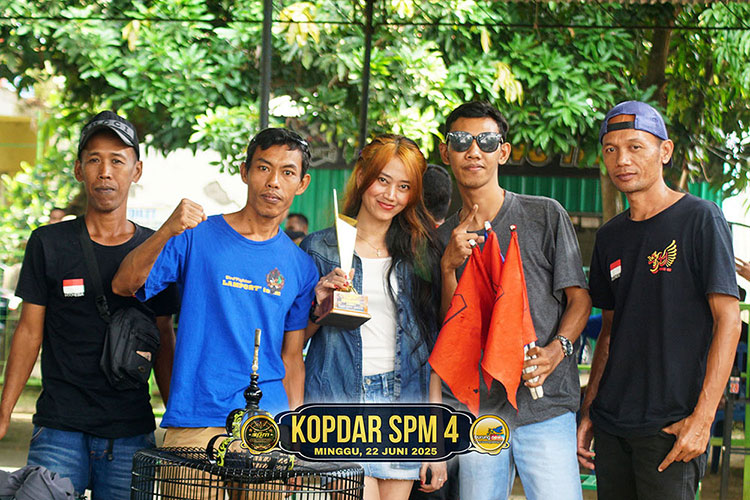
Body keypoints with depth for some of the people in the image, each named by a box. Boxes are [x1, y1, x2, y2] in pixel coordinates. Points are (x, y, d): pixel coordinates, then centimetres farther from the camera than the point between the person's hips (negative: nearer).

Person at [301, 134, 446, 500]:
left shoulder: (419, 252, 11)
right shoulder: (320, 248, 5)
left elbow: (431, 346, 9)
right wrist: (320, 309, -12)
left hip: (403, 401, 3)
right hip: (337, 399, -3)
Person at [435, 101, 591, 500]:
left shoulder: (545, 215, 4)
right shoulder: (443, 238, 13)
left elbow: (579, 297, 4)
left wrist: (557, 349, -15)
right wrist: (450, 266, -6)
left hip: (545, 406, -2)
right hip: (474, 410, 3)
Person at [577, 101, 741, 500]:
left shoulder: (700, 219, -5)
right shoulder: (610, 237, 13)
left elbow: (728, 319, -9)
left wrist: (702, 417, -15)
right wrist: (588, 412, 12)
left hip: (673, 425, -6)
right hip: (611, 424, 6)